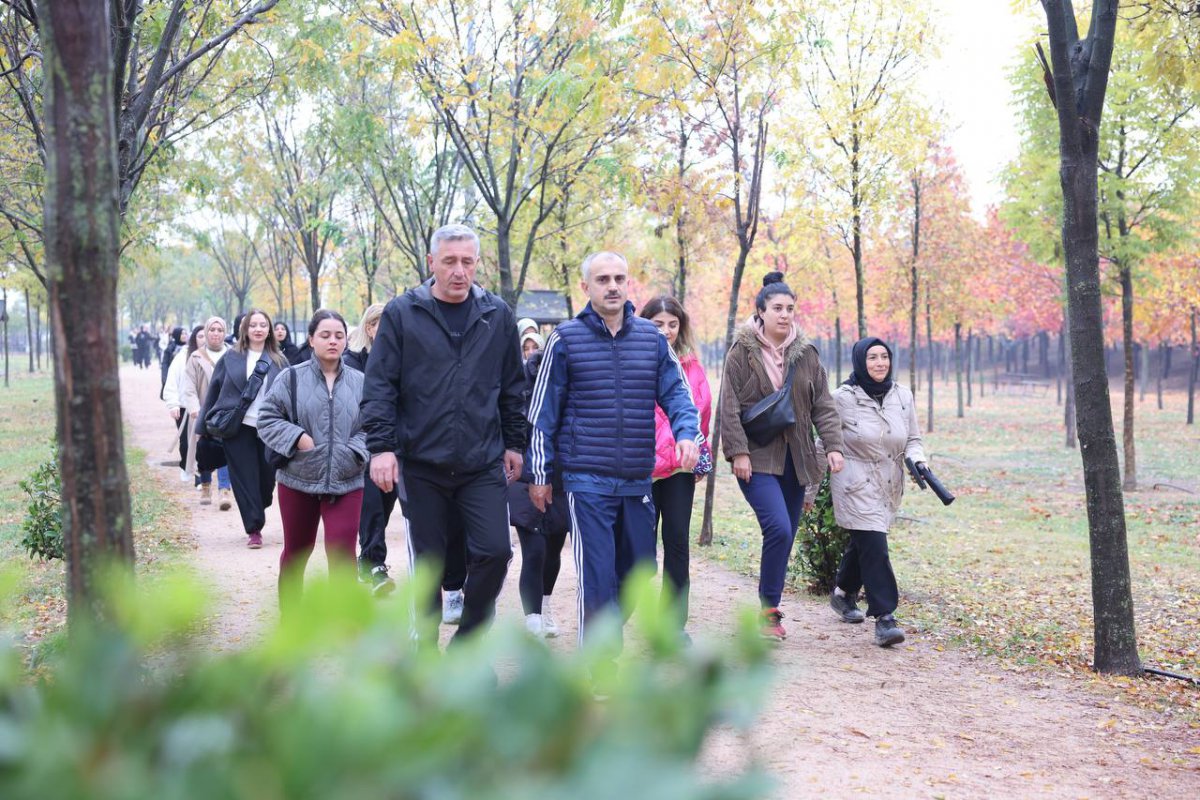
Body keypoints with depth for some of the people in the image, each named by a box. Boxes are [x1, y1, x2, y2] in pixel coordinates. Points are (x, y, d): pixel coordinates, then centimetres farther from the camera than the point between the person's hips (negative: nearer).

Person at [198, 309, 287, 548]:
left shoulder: (279, 361, 6)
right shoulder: (231, 358, 4)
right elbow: (213, 392, 6)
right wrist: (204, 427, 5)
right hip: (238, 429, -1)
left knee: (267, 478, 3)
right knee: (245, 479, 0)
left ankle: (256, 517, 29)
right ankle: (253, 529, 6)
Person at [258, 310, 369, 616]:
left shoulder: (359, 383, 0)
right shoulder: (291, 378, -3)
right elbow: (267, 419, -1)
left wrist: (354, 452, -11)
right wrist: (297, 438, -14)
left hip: (346, 481, 0)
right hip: (298, 478, 1)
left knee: (343, 553, -9)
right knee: (296, 551, 16)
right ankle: (289, 616, 35)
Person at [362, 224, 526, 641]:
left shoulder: (497, 315, 5)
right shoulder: (401, 313, -2)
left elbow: (512, 386, 13)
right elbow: (379, 385, -3)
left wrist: (514, 442, 13)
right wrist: (381, 446, -11)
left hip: (484, 464, 1)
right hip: (421, 465, -1)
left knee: (494, 552, -7)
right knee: (427, 561, 8)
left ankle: (469, 639, 16)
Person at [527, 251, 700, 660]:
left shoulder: (652, 338, 7)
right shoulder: (566, 339, -1)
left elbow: (676, 392, 8)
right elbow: (543, 412, 2)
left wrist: (687, 433, -12)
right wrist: (540, 475, 1)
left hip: (638, 480, 4)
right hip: (587, 480, -4)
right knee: (597, 573, -6)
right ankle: (598, 662, 4)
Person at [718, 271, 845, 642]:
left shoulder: (806, 354, 9)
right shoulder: (742, 353, -3)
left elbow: (823, 406, 10)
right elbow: (729, 407, -5)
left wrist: (833, 445, -2)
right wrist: (738, 452, -12)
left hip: (795, 459, 5)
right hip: (757, 459, -5)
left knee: (785, 536, 7)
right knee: (779, 528, -20)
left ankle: (770, 611, 20)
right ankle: (768, 609, -8)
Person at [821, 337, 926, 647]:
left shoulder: (903, 396, 2)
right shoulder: (843, 398, -9)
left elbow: (913, 439, 10)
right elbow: (825, 442, -1)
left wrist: (917, 459, -13)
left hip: (889, 487, 5)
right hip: (855, 485, -5)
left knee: (862, 542, 19)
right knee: (874, 546, -14)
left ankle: (843, 593, 44)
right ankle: (884, 618, -12)